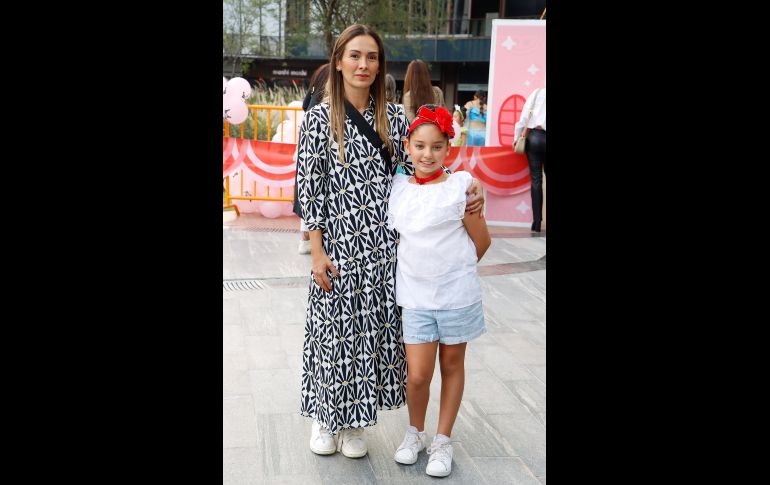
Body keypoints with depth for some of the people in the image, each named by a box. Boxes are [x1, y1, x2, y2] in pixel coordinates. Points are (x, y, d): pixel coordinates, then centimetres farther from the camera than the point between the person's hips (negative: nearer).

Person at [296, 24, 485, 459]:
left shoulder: (394, 117, 6)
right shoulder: (320, 119, -3)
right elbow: (309, 188, -4)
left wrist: (468, 184, -12)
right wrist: (318, 252, -8)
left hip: (384, 246, 3)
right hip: (339, 245, -2)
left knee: (375, 330, 8)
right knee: (334, 329, 6)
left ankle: (356, 421, 26)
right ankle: (324, 417, 28)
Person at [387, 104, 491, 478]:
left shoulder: (459, 186, -8)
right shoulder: (397, 187, 1)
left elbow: (482, 241, -2)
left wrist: (454, 269, 7)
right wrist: (427, 268, 5)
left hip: (456, 295, -2)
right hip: (415, 296, 2)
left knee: (452, 365, 13)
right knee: (418, 375, 0)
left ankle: (443, 440, 28)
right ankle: (415, 432, 27)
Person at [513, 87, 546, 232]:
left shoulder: (537, 92, 7)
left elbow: (524, 116, 1)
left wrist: (517, 137, 6)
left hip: (534, 136, 1)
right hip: (543, 137, -1)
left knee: (536, 179, 4)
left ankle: (537, 222, 0)